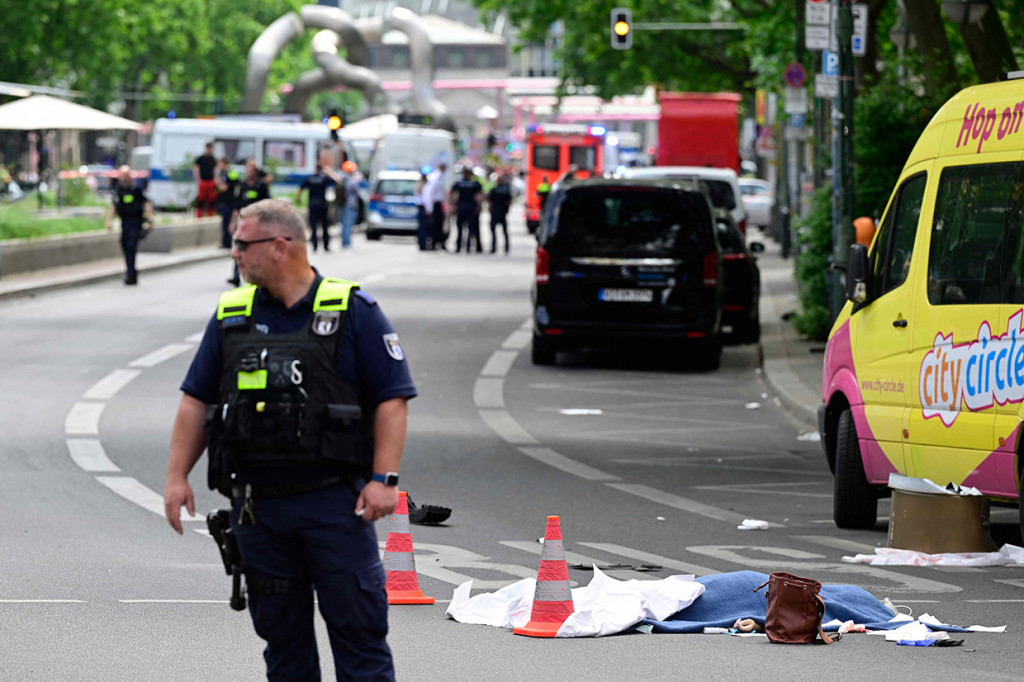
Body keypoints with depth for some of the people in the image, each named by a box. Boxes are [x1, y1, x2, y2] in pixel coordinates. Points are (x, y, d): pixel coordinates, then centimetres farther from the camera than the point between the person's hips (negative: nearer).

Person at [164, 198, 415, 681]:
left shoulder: (353, 312, -2)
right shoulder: (231, 316, 11)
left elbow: (392, 400, -4)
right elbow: (196, 401, 13)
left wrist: (383, 479, -13)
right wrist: (177, 477, 4)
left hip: (336, 501, -4)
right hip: (257, 507, 4)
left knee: (357, 624, -4)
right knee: (280, 631, 8)